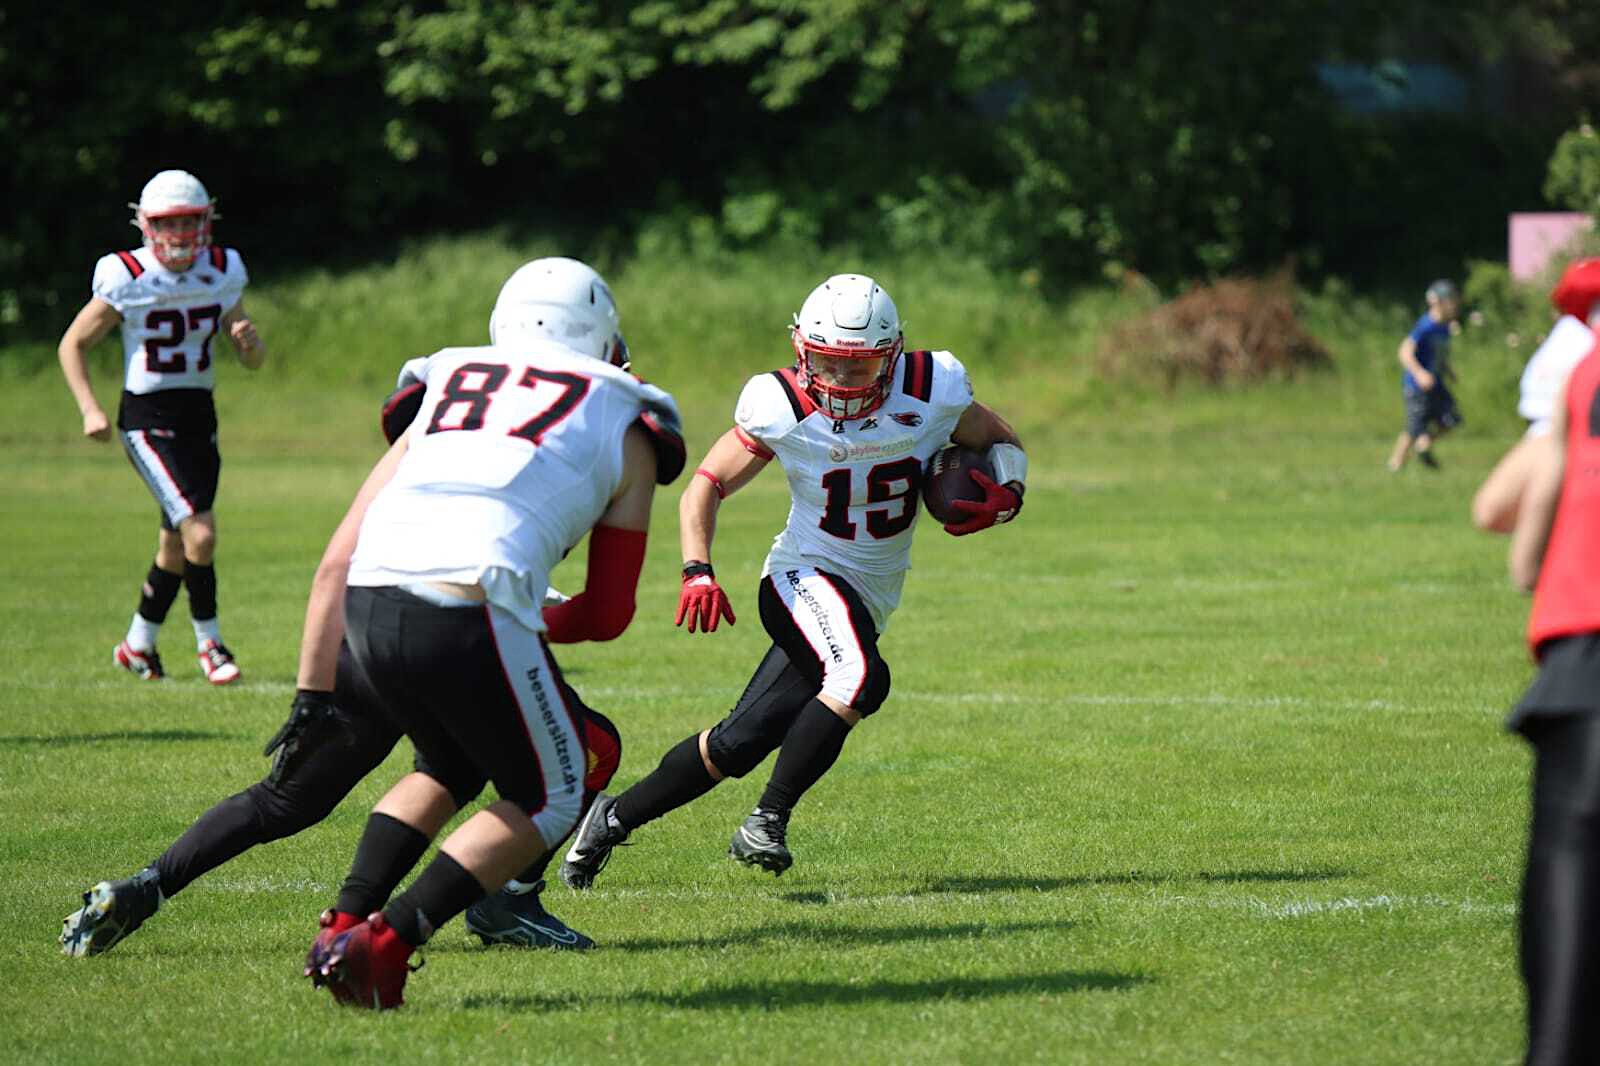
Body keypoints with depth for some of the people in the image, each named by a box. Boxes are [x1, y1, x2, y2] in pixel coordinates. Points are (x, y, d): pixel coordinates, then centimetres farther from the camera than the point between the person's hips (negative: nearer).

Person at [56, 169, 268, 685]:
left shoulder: (222, 273, 2)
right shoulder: (127, 279, -11)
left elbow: (254, 361, 10)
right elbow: (72, 345, -1)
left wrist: (249, 340, -13)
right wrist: (90, 410, -11)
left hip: (199, 416, 6)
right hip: (147, 419, -5)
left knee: (176, 546, 12)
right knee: (201, 532, -17)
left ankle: (137, 645, 31)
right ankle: (208, 641, 1)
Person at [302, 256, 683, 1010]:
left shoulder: (448, 391, 28)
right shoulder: (624, 426, 18)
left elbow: (343, 552, 26)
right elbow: (609, 614, 18)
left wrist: (314, 691, 32)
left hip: (368, 608, 5)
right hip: (472, 609, -5)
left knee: (449, 769, 32)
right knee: (548, 800, 17)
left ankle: (341, 925, 18)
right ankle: (381, 944, 3)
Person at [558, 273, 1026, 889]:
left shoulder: (931, 393, -7)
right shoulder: (783, 409, -13)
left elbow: (1002, 444, 10)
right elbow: (706, 487, -3)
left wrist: (1002, 496, -12)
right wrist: (698, 573, -19)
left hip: (869, 600, 4)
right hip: (806, 579, -4)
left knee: (740, 744, -1)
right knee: (860, 677, -34)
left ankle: (614, 818, 17)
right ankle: (768, 821, -22)